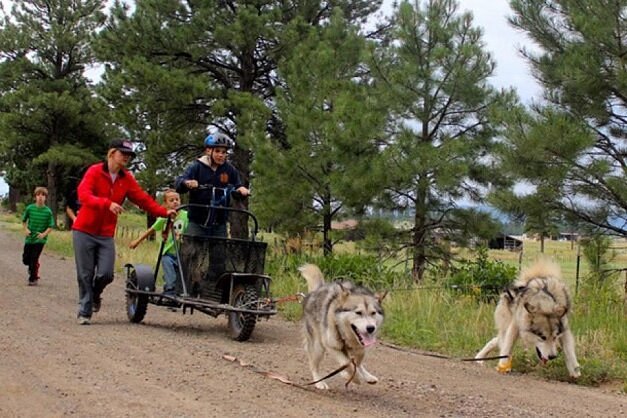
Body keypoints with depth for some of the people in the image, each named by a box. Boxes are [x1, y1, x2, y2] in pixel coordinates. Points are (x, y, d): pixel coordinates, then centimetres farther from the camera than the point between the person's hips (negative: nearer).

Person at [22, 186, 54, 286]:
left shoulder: (48, 211, -10)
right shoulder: (30, 208, -5)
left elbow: (51, 226, -6)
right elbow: (24, 220, 9)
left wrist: (44, 234, -21)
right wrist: (25, 229, -7)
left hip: (40, 239, -3)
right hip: (29, 238, 3)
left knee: (34, 259, -7)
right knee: (25, 259, 9)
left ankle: (33, 278, 9)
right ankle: (32, 267, 42)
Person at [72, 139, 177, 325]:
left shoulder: (127, 179, 6)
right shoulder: (95, 171, -8)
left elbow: (143, 199, 1)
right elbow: (84, 195, -23)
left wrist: (164, 212, -12)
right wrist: (107, 203, -38)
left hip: (106, 235, 3)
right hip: (84, 231, -3)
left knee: (106, 274, -8)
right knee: (85, 275, 0)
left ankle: (95, 295, 25)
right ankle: (84, 312, 15)